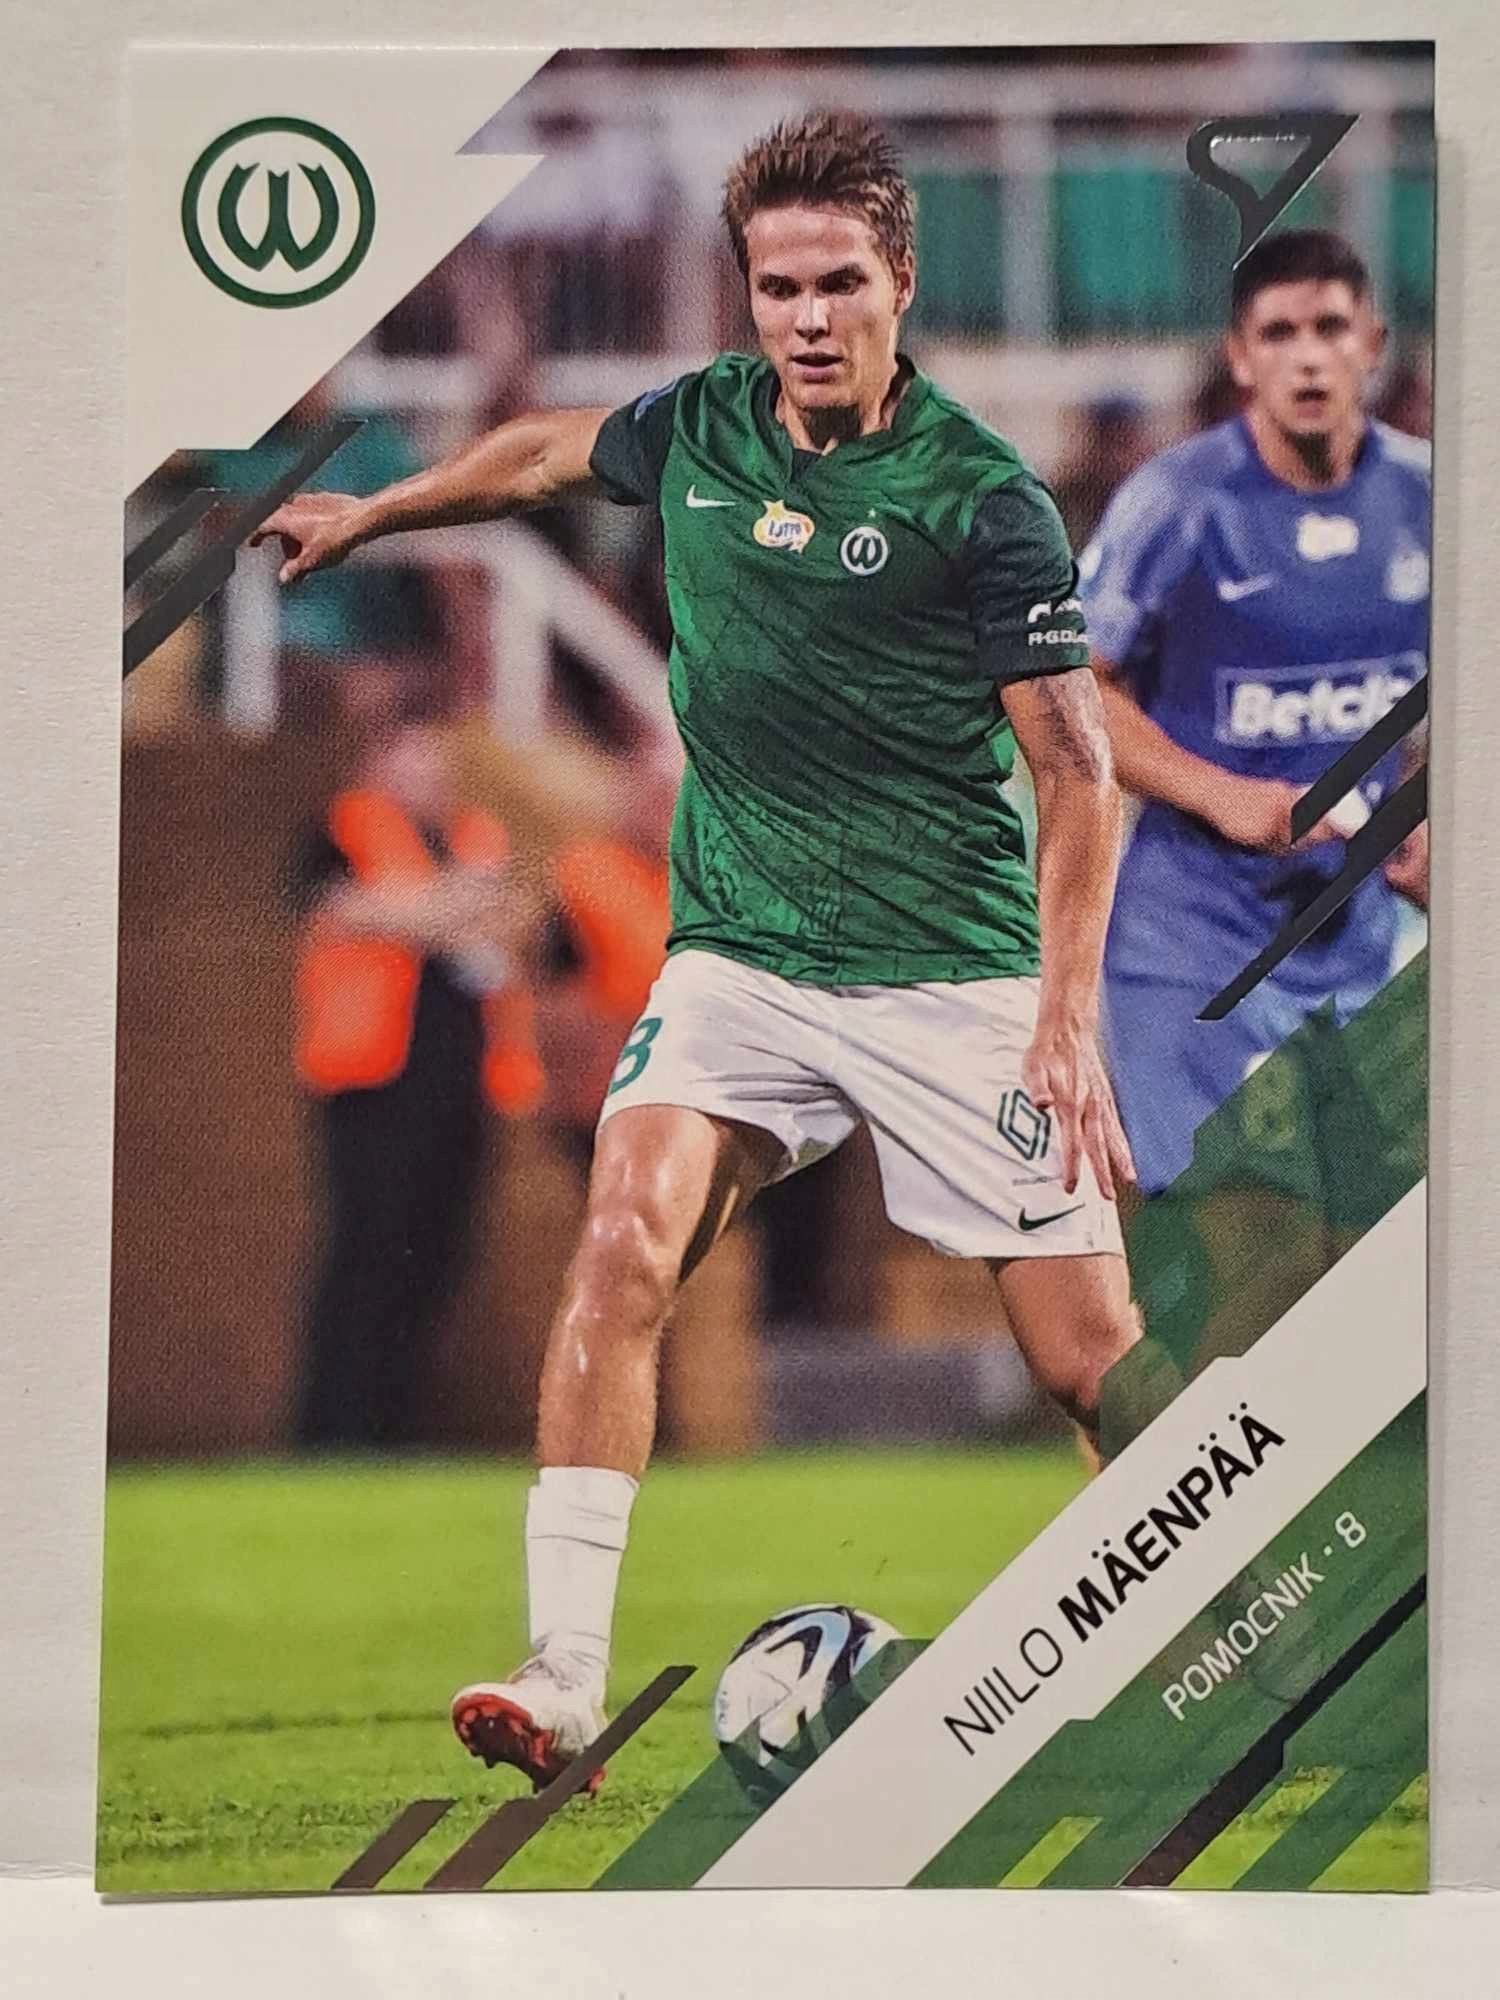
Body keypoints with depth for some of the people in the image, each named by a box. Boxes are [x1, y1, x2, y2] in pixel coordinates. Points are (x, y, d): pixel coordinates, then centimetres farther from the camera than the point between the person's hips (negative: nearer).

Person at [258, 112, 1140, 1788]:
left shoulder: (982, 500, -11)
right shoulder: (696, 430, 3)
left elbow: (1075, 772, -9)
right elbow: (549, 451, 27)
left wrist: (1066, 1021, -17)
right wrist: (365, 514, 38)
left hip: (957, 979, -3)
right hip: (739, 958, 3)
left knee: (1098, 1370, -6)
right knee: (624, 1246, -21)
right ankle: (563, 1682, -20)